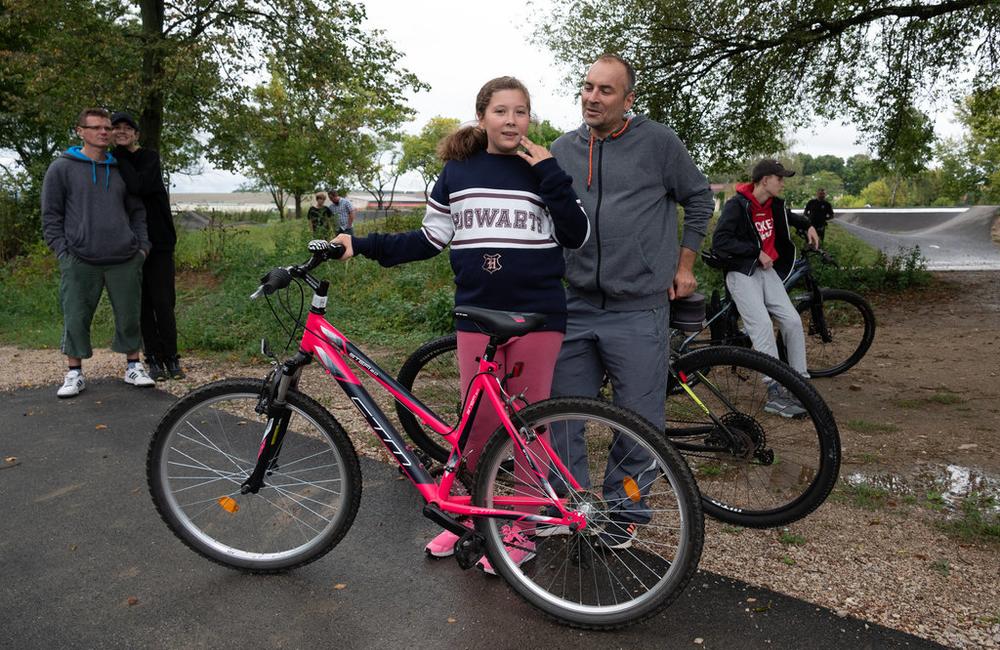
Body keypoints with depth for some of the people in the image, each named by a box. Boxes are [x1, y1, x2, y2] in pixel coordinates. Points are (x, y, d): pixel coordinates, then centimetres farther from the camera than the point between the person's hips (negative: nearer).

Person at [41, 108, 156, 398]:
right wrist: (63, 251, -5)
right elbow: (51, 216, 4)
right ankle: (74, 373, 15)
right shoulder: (61, 169, 5)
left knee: (129, 316, 5)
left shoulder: (121, 169, 14)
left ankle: (133, 366, 19)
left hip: (125, 260, 3)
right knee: (76, 319, 2)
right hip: (79, 262, -2)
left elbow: (137, 211, 19)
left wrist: (142, 246, 8)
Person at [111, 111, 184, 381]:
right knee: (143, 305, 3)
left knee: (163, 303, -4)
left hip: (158, 243, -3)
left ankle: (171, 358, 5)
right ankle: (154, 359, 10)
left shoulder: (149, 157, 0)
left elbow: (139, 186, -19)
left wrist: (120, 155, -11)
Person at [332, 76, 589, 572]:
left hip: (537, 315, -2)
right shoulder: (457, 171, 7)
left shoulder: (542, 170, 3)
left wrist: (550, 174, -11)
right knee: (477, 421, 9)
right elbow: (430, 240, 9)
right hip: (477, 314, 2)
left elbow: (577, 236, -5)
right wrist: (361, 244, 2)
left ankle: (524, 527, 21)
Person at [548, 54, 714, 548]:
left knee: (638, 418, 5)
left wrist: (685, 263, 7)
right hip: (576, 307, 4)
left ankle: (624, 505, 24)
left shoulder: (659, 142, -1)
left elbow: (698, 198, 10)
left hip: (638, 310, -3)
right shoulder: (563, 150, 9)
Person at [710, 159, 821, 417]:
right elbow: (720, 242, -22)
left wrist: (807, 226, 22)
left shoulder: (774, 204, 10)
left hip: (767, 270, 7)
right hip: (742, 273, -7)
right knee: (762, 325, -20)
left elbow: (785, 216, 36)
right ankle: (775, 394, -20)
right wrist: (757, 252, -20)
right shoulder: (737, 205, -14)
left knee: (792, 321, -6)